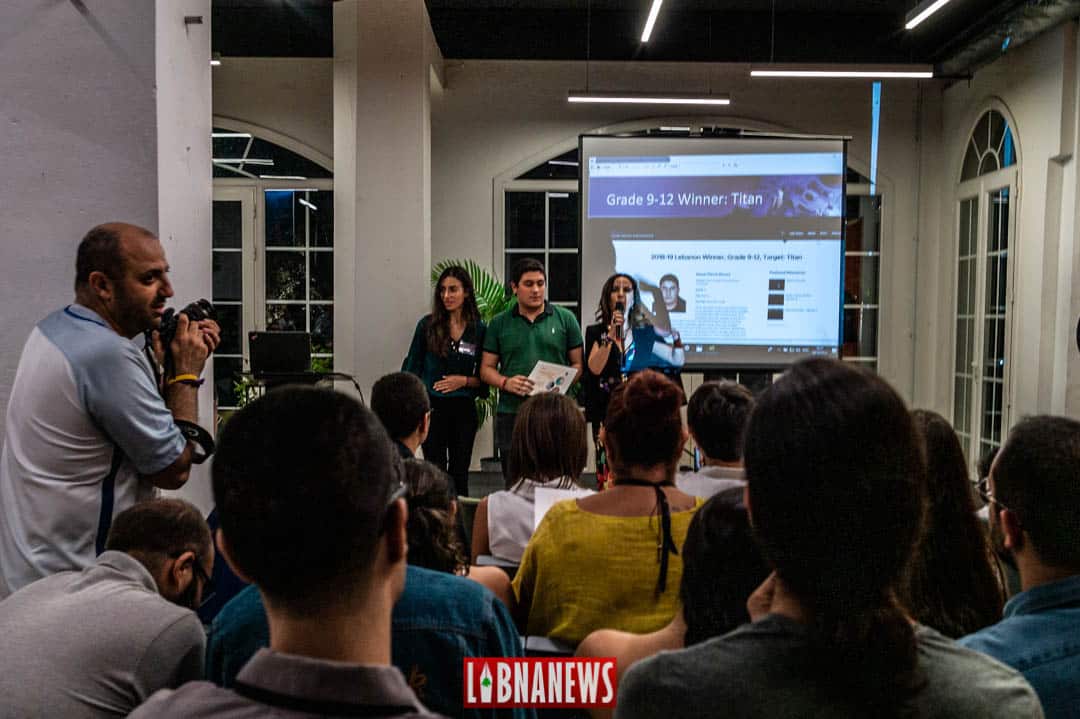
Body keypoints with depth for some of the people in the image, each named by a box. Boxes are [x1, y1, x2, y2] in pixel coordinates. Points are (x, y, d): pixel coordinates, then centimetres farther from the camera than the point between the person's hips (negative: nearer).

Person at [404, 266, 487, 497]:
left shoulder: (479, 329, 2)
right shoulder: (428, 325, 0)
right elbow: (412, 367, 3)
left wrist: (464, 381, -10)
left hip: (464, 409, 1)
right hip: (433, 407, -1)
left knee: (459, 473, 9)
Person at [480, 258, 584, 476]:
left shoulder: (565, 318, 7)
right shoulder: (500, 323, 10)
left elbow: (578, 363, 8)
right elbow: (487, 368, 10)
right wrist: (505, 383, -10)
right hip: (511, 414, 1)